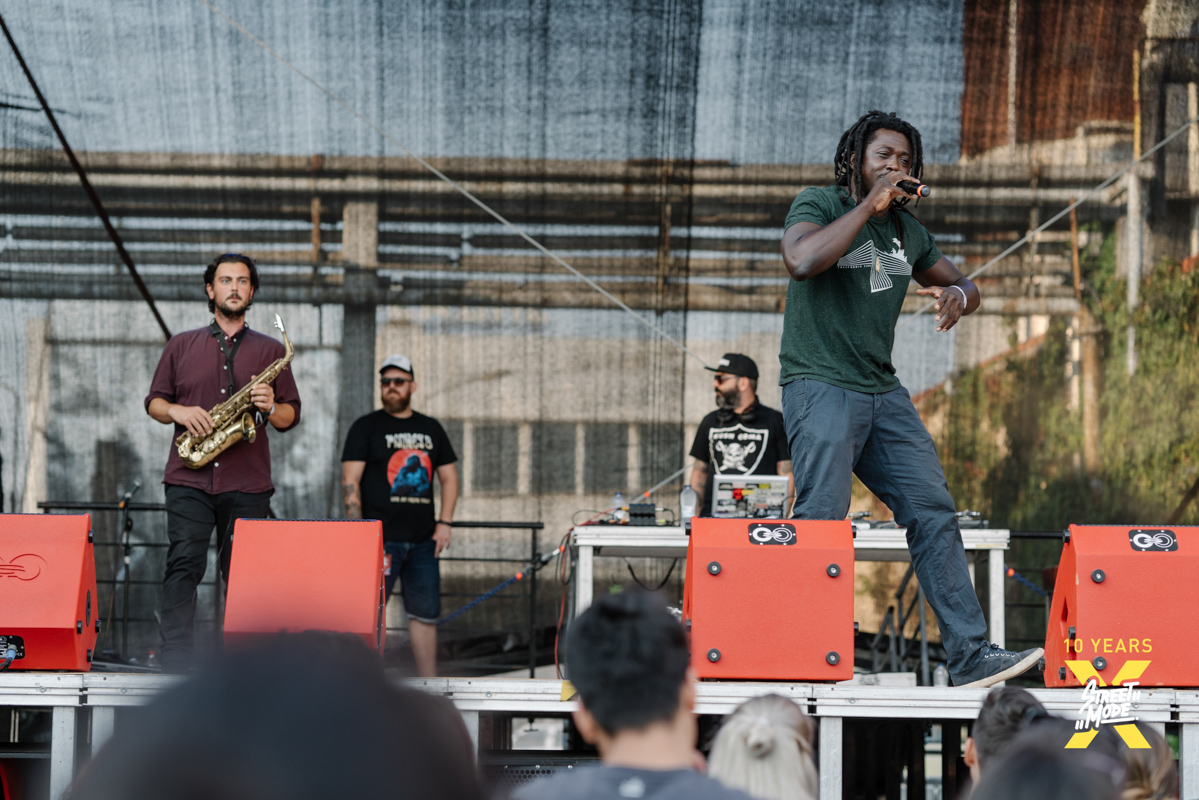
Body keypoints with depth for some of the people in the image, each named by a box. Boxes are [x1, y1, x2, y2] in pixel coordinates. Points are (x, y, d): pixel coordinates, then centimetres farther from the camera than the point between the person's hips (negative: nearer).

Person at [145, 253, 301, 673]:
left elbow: (291, 416, 12)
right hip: (189, 479, 0)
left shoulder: (270, 350, 14)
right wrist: (177, 411, -6)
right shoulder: (181, 346, 15)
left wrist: (271, 407, -10)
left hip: (248, 483, 0)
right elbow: (154, 401, 15)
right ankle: (175, 663, -14)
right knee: (184, 565, -12)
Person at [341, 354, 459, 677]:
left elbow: (449, 477, 19)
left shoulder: (431, 429, 16)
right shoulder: (366, 427, 3)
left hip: (422, 540, 5)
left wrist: (444, 522, 5)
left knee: (425, 613, 7)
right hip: (380, 539, -5)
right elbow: (350, 480, -4)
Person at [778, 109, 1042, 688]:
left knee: (934, 514, 0)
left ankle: (970, 655, 1)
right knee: (821, 523, -14)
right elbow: (802, 260, -25)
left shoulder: (907, 230, 17)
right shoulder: (818, 205, -4)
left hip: (883, 392, 7)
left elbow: (962, 284, 26)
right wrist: (868, 205, -18)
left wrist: (958, 294, 0)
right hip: (820, 386, -7)